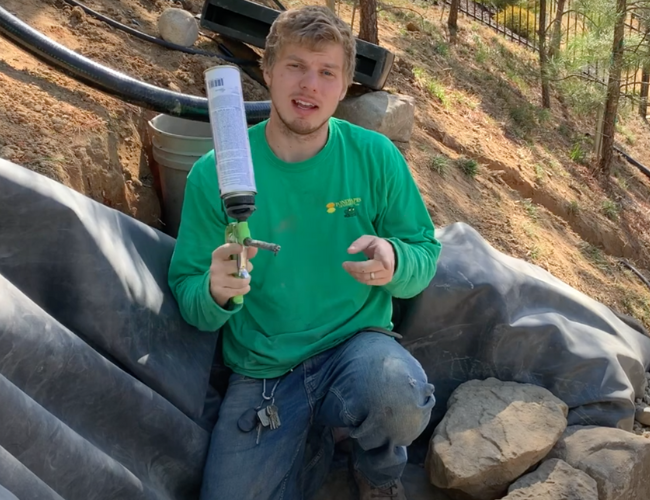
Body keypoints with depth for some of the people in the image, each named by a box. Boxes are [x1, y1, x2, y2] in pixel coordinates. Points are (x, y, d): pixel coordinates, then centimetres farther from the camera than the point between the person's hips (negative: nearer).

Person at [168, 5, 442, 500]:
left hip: (358, 342, 0)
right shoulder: (213, 174, -7)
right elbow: (186, 293, -2)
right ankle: (313, 442, 24)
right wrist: (214, 292, -27)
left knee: (396, 396, -34)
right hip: (262, 371, 1)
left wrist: (395, 262, -23)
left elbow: (426, 254, 1)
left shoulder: (375, 156, -5)